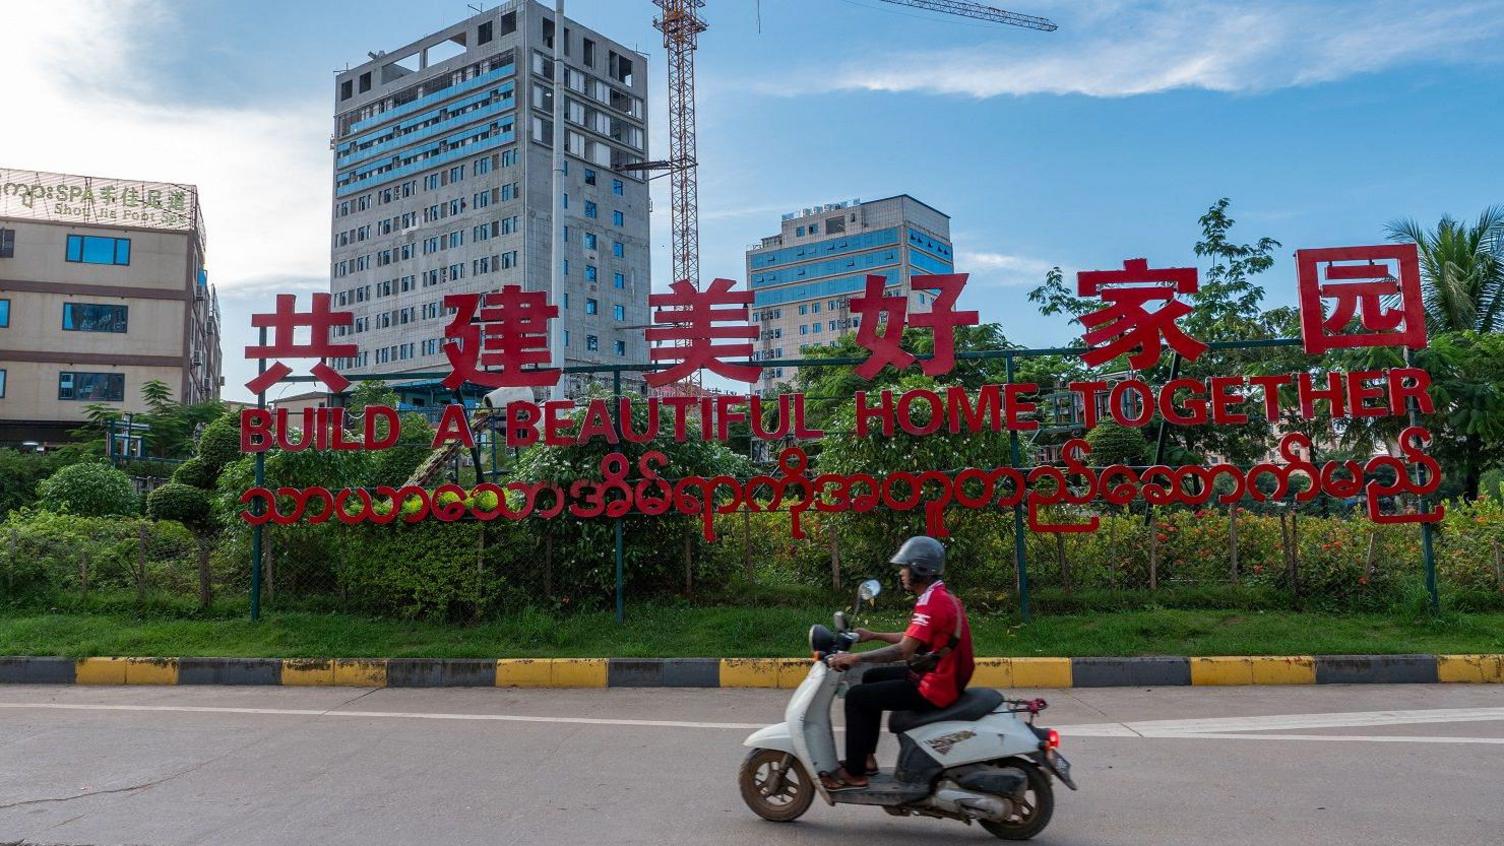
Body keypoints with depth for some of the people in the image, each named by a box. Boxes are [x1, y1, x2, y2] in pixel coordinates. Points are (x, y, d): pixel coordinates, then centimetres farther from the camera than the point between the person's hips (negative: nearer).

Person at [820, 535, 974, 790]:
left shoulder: (931, 602, -22)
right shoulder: (941, 596, 11)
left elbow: (903, 650, -27)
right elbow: (912, 638, 20)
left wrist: (855, 658, -24)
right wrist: (874, 635, 19)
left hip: (932, 690, -10)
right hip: (943, 679, 10)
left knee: (856, 697, -6)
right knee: (872, 678, 22)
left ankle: (854, 773, 4)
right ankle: (866, 757, 25)